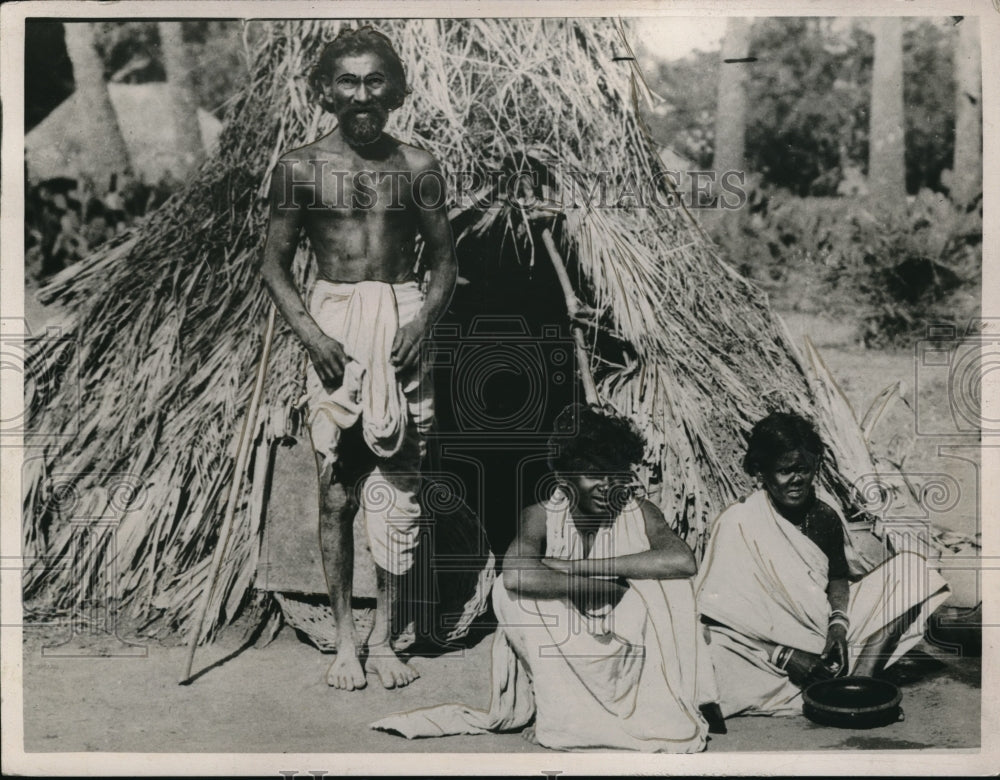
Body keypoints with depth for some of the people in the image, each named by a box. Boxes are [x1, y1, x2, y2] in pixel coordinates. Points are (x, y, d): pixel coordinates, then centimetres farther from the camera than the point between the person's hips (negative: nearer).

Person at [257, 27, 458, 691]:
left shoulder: (417, 168, 5)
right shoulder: (301, 169, 3)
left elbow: (444, 258, 9)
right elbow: (276, 262, 6)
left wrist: (423, 319, -9)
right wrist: (309, 331, -8)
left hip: (401, 323, 1)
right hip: (331, 322, -1)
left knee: (400, 489, 2)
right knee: (335, 491, 1)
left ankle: (383, 639, 15)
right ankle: (345, 638, 15)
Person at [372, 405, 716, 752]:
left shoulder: (638, 514, -9)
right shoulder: (542, 517, -11)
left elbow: (683, 561, -31)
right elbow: (517, 575, -33)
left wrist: (579, 566, -28)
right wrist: (604, 586, -29)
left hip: (625, 656, 0)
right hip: (559, 657, 0)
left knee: (665, 581, -24)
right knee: (509, 591, -24)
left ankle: (661, 706, -11)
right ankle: (559, 711, -16)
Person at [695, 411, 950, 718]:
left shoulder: (823, 517, 1)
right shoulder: (737, 525, -14)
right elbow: (715, 617, -16)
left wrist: (838, 624, -5)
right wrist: (784, 655, -22)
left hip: (823, 631, 5)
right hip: (765, 650, -5)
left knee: (909, 569, -1)